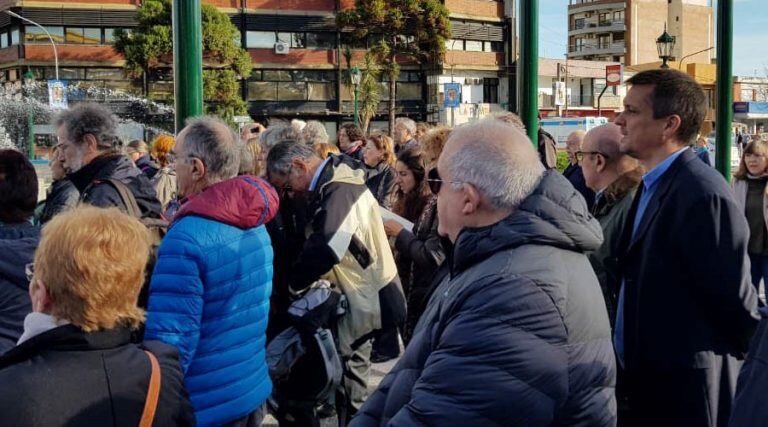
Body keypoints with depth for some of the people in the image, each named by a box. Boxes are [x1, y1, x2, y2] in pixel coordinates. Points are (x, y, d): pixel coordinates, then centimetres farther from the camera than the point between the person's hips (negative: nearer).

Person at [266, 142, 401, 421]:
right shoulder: (337, 180, 7)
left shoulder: (340, 190, -25)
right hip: (362, 294, 9)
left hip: (369, 299, -9)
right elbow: (323, 238, 9)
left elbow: (324, 249, -32)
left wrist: (291, 284, -17)